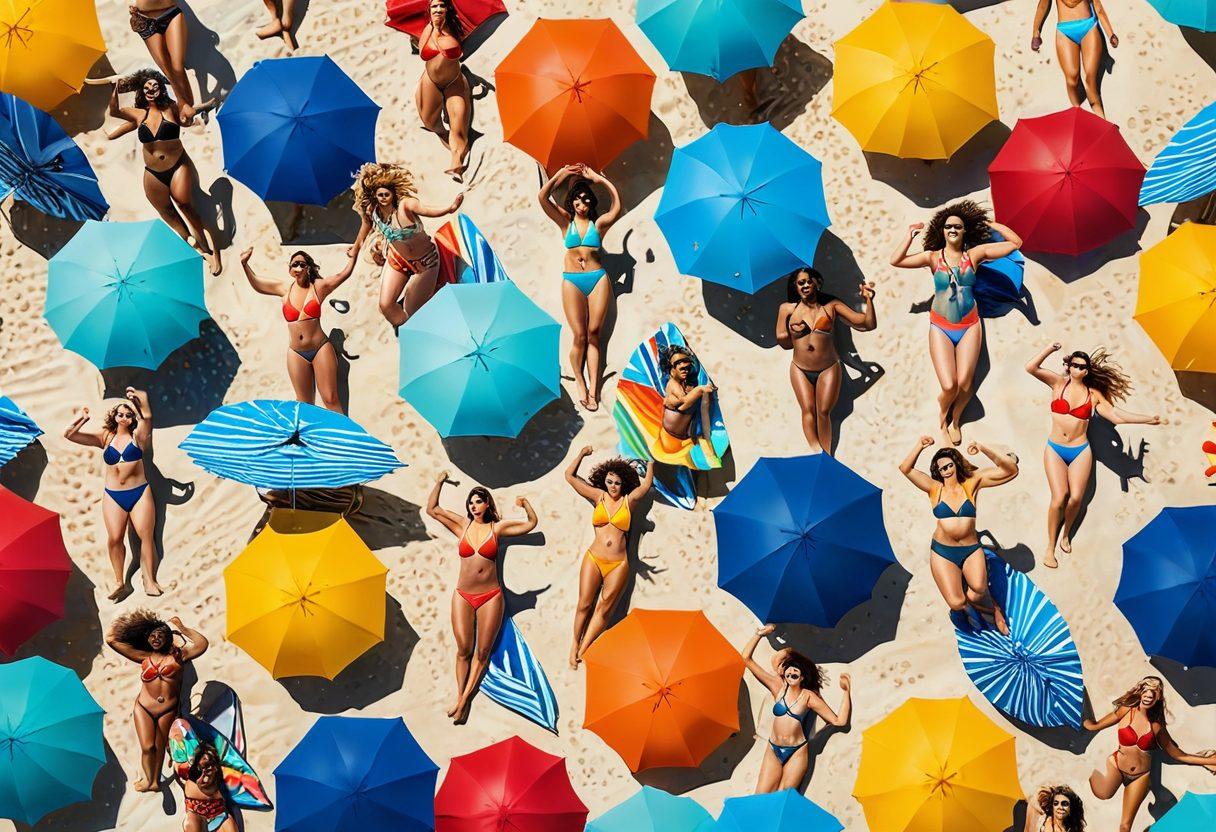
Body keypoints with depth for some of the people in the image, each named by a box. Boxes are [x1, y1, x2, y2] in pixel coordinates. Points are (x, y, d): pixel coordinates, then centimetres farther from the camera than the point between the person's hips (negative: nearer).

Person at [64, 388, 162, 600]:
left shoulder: (137, 435, 2)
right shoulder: (105, 437, 7)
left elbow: (147, 417, -18)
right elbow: (69, 434, 2)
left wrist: (140, 398, -19)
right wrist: (82, 419, -5)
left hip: (140, 493, -2)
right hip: (113, 496, 2)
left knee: (146, 536, -5)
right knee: (114, 538, -6)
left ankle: (150, 580, 2)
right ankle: (119, 583, 5)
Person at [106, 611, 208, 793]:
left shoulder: (177, 656, 0)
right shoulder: (144, 657, 2)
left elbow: (202, 644, -14)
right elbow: (111, 639, 0)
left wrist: (182, 628, -5)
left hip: (168, 711, 0)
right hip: (144, 708, 0)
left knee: (160, 746, 9)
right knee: (147, 746, -6)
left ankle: (155, 780, 22)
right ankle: (149, 779, 12)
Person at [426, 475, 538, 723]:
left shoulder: (497, 527, 1)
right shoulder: (462, 525, 4)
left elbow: (531, 524, 4)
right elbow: (432, 509, 2)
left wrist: (526, 505, -11)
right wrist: (439, 483, -1)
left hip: (490, 597, 0)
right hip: (463, 596, 1)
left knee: (482, 652, 0)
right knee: (464, 650, -2)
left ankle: (464, 699, 6)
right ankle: (459, 697, 4)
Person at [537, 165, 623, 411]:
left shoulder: (598, 224, 8)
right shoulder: (566, 222, 9)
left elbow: (618, 204, -5)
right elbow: (543, 197, 0)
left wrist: (599, 178, 0)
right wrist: (562, 173, 2)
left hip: (598, 279, 0)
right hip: (572, 281, 0)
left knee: (594, 334, -2)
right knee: (579, 336, -5)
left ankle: (594, 389, -4)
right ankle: (581, 387, 3)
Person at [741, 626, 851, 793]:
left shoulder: (809, 697, -4)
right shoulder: (778, 687, 0)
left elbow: (839, 721, -6)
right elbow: (747, 659, -4)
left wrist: (846, 692, -10)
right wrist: (759, 634, -8)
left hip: (796, 753, -2)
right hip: (773, 751, 2)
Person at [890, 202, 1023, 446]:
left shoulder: (974, 254, 3)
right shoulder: (933, 257, 1)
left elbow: (1015, 243, 3)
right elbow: (895, 260, -9)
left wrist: (990, 224, 4)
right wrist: (910, 236, -3)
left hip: (969, 327, 1)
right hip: (941, 328, -1)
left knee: (964, 384, -10)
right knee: (949, 386, -14)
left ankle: (955, 420, 23)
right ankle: (943, 421, 19)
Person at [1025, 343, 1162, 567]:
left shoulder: (1094, 395, 4)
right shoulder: (1059, 383, 1)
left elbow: (1116, 416, 0)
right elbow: (1031, 367, -10)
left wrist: (1148, 419, -2)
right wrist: (1051, 348, -10)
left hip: (1080, 452, 1)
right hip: (1055, 450, -1)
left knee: (1076, 497, -11)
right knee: (1059, 496, -16)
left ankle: (1066, 534, 19)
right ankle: (1050, 547, -4)